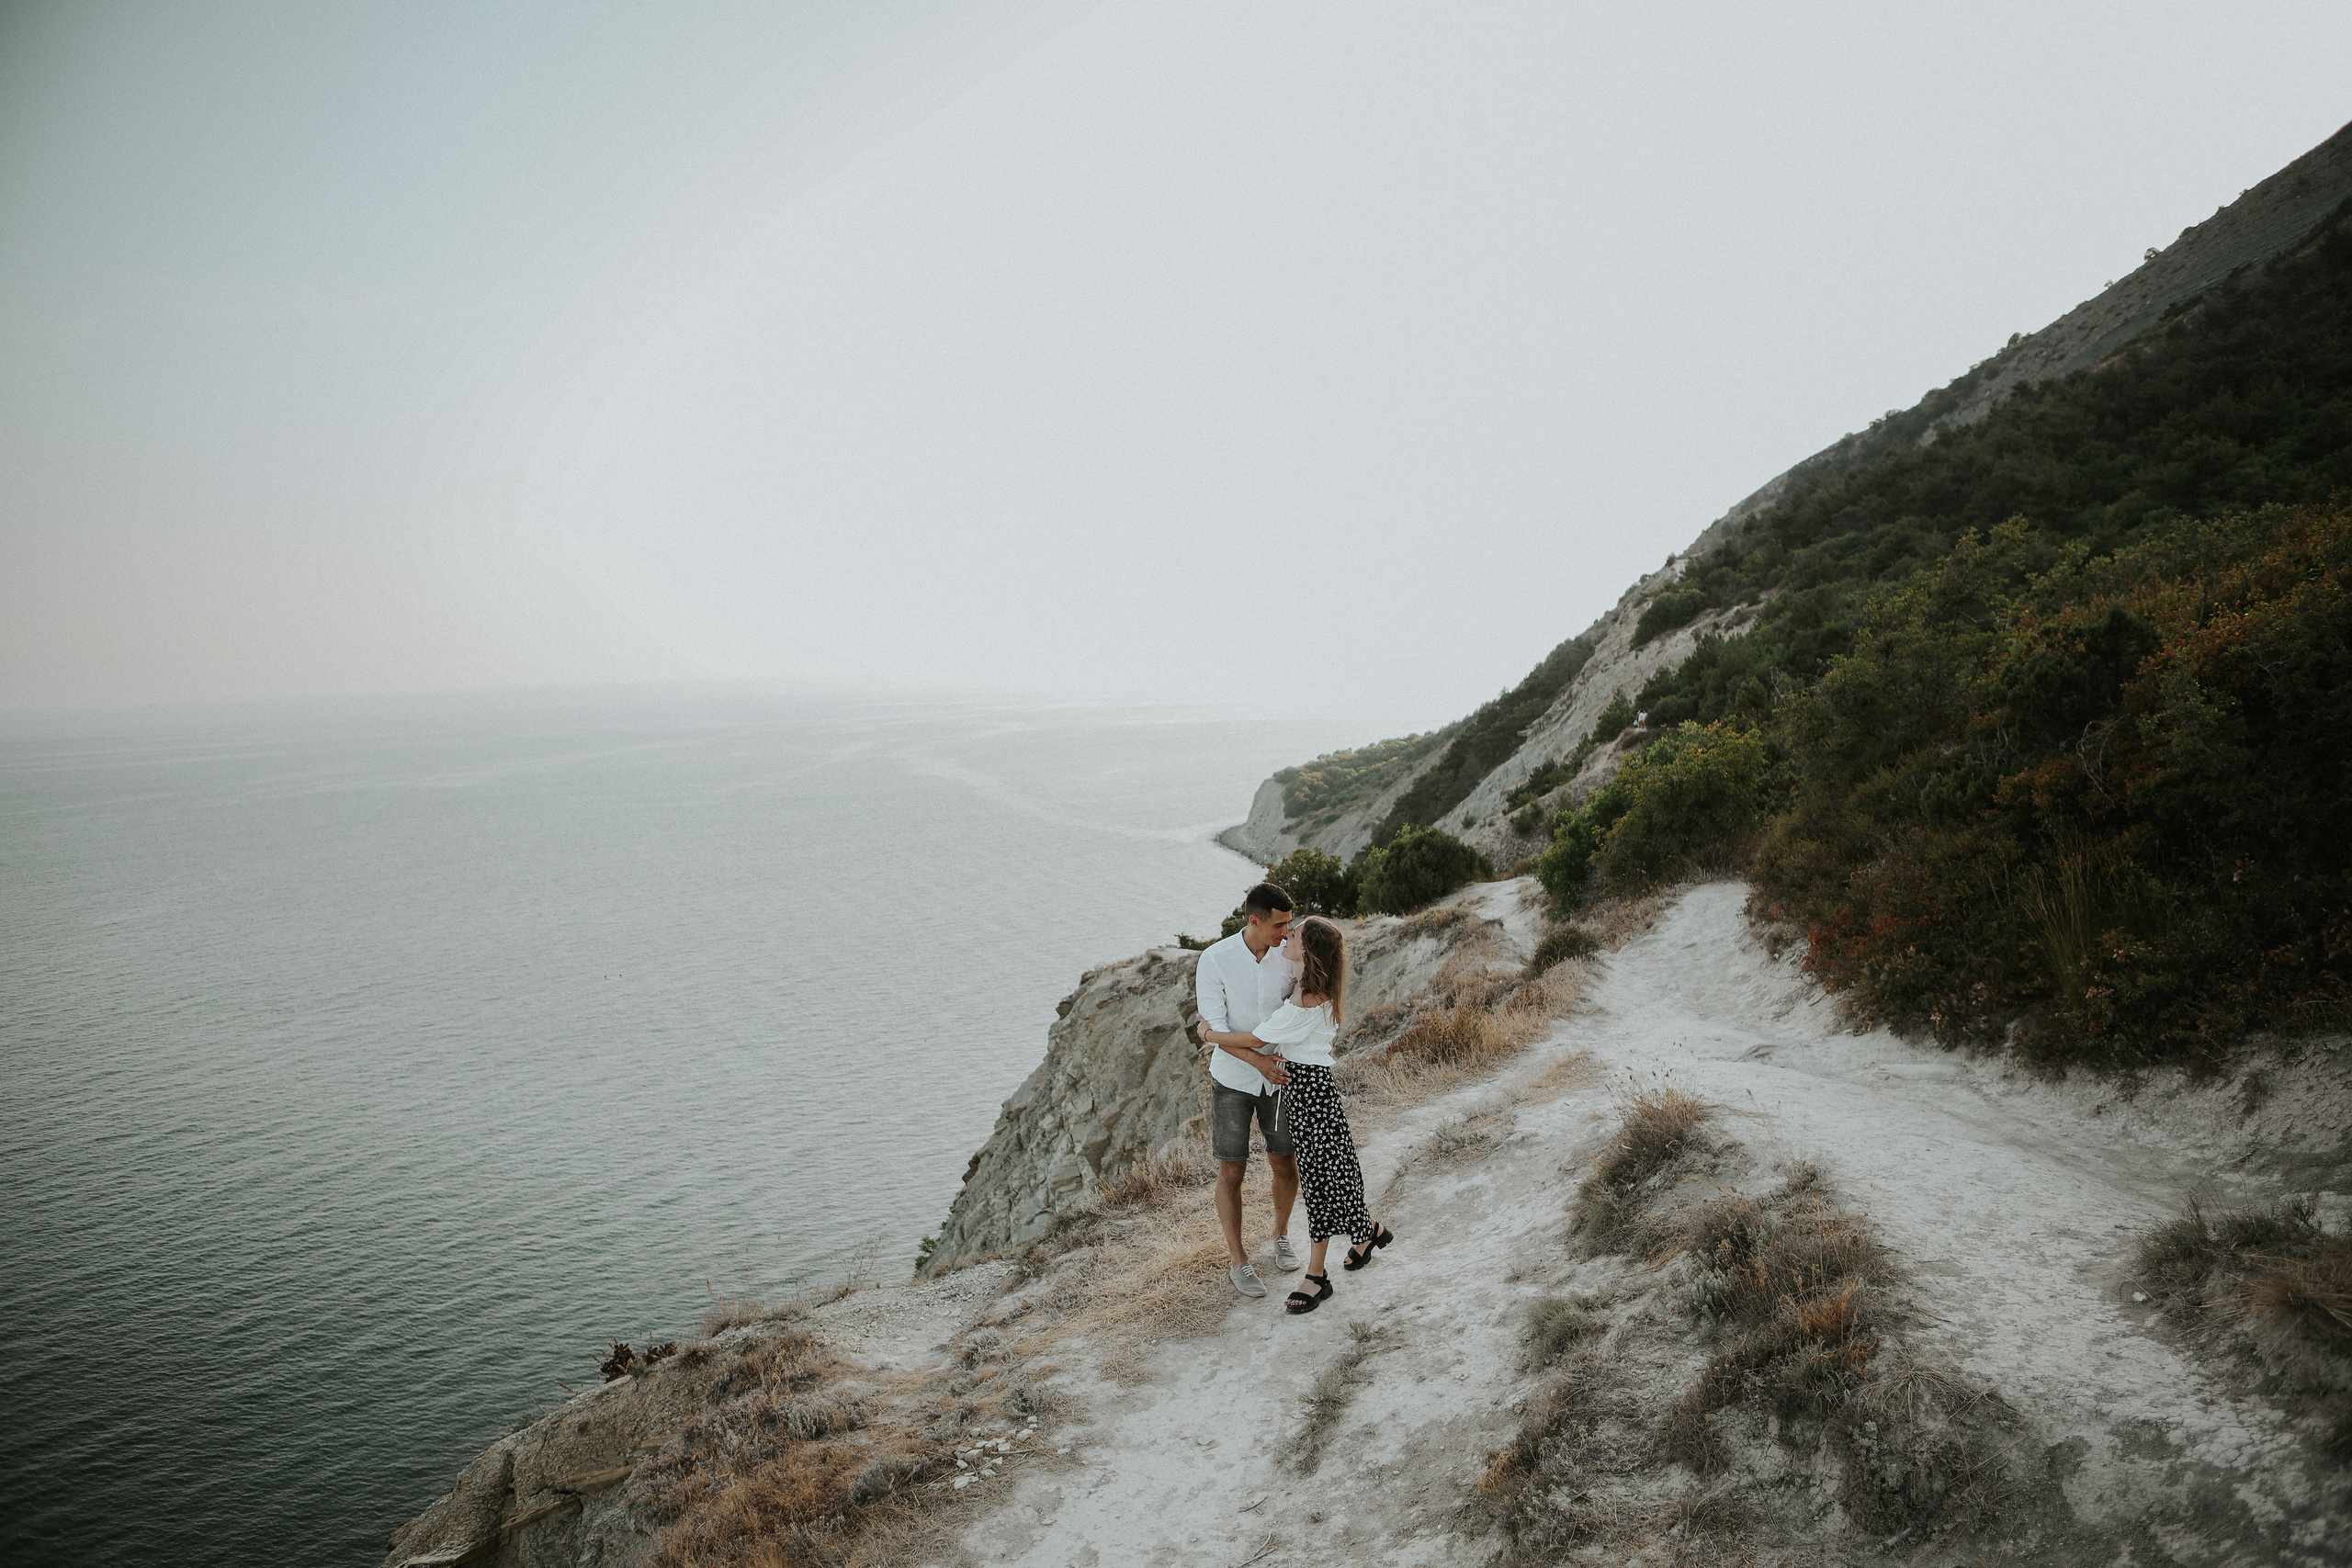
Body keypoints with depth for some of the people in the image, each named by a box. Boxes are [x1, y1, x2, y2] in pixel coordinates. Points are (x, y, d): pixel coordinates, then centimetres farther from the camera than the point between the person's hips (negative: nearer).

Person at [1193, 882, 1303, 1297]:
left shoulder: (1287, 956, -8)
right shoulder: (1215, 960, -18)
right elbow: (1214, 1028, -18)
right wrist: (1259, 1061, -28)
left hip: (1279, 1076, 3)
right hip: (1232, 1079, -3)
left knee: (1284, 1164, 11)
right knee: (1231, 1171, 3)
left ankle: (1281, 1235, 38)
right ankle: (1237, 1260, 18)